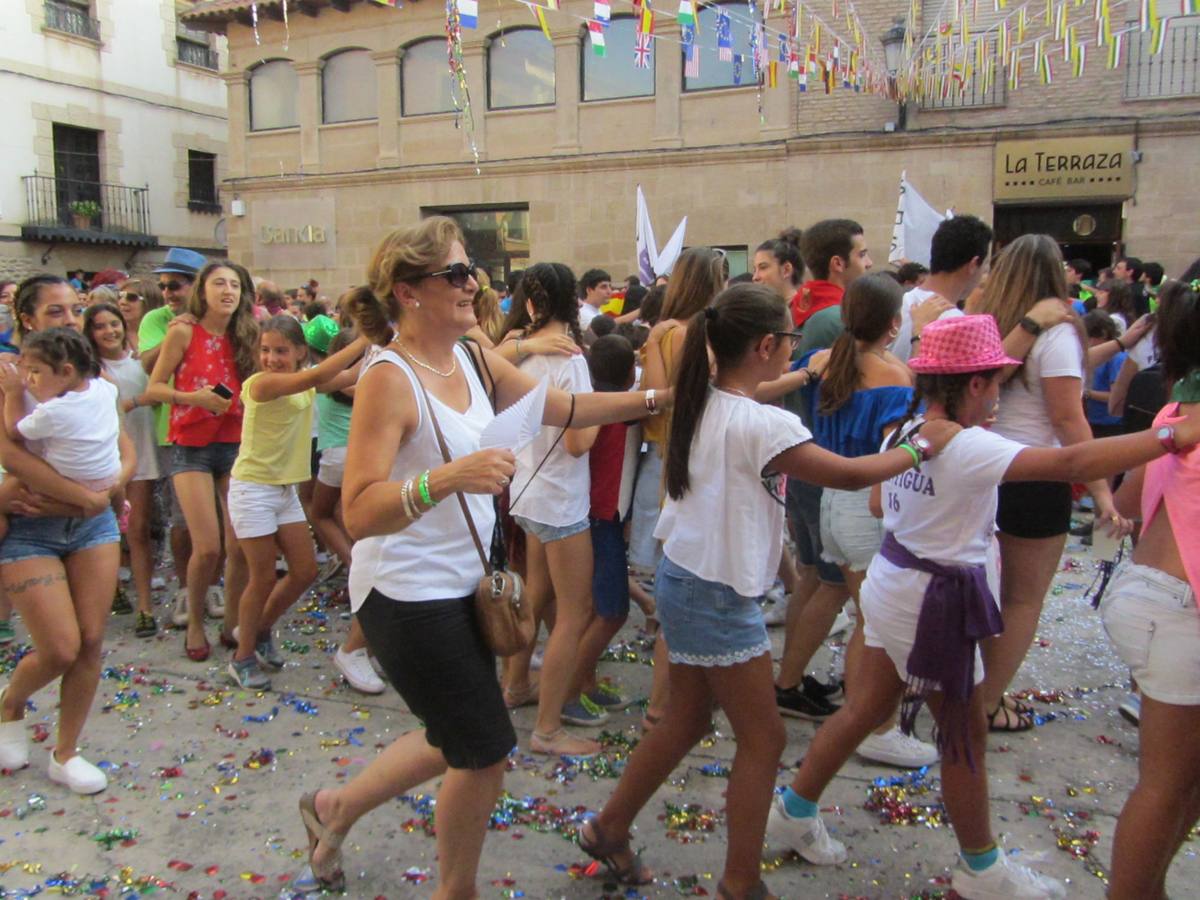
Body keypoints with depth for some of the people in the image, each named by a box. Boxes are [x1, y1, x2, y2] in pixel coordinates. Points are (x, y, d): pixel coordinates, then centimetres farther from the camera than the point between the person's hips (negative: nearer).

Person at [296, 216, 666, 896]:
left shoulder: (475, 358, 2)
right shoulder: (388, 378, -22)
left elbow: (565, 409, 10)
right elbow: (358, 513, -28)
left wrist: (656, 398, 6)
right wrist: (448, 476, -42)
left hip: (464, 583, 8)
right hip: (408, 593, -8)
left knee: (459, 739, 22)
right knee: (486, 752, 4)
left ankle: (334, 808, 44)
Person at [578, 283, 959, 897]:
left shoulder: (704, 403, 2)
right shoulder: (760, 425, -23)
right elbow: (849, 475, -18)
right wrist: (925, 444, -4)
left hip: (682, 578, 9)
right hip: (718, 598, -9)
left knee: (687, 722, 23)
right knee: (763, 740, 8)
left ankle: (609, 828, 36)